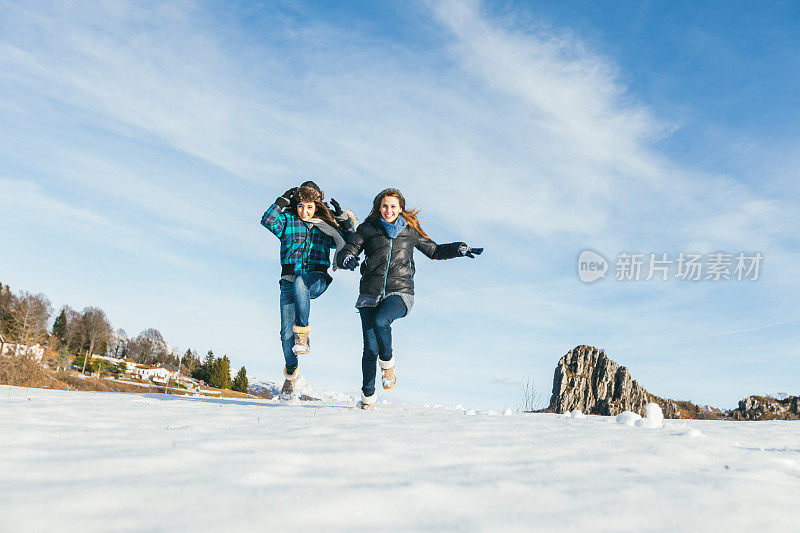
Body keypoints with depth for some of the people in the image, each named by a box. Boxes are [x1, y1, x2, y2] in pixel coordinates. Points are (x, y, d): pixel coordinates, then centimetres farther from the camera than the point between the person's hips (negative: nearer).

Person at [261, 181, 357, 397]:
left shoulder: (326, 227, 12)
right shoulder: (287, 221, 10)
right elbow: (267, 221, -8)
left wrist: (345, 219, 3)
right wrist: (283, 201, -12)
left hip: (317, 281, -1)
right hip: (289, 283, 1)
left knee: (299, 282, -39)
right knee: (286, 332, -3)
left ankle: (303, 332, -29)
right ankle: (291, 372, 21)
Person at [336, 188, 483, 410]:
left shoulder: (410, 232, 13)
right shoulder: (367, 229, 10)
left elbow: (435, 251, 25)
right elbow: (344, 253, 5)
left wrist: (459, 249, 12)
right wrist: (347, 259, -19)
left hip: (399, 293, -1)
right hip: (370, 293, 1)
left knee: (380, 321, -32)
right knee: (370, 348, -3)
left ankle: (387, 361, -3)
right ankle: (368, 395, 16)